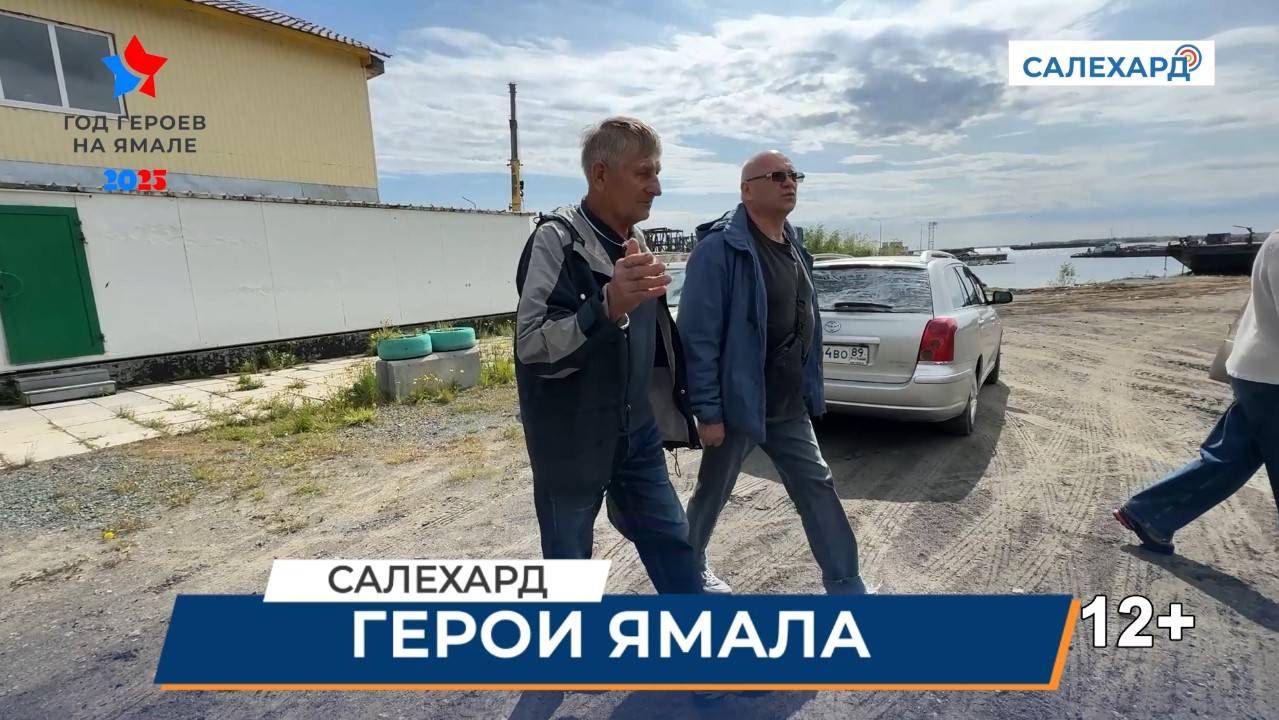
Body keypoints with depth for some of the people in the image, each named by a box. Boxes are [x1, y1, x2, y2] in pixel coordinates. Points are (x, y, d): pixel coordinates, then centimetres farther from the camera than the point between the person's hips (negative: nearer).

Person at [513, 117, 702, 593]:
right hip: (572, 441, -6)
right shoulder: (557, 240, -16)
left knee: (671, 538, 14)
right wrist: (609, 306, -40)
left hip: (636, 434, 7)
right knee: (568, 561, 10)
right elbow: (532, 347, -26)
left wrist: (670, 414, 20)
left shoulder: (634, 243, 8)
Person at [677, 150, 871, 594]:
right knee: (711, 495, 13)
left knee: (817, 487, 13)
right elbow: (698, 336, -21)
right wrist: (708, 410, -21)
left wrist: (809, 388, 16)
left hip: (789, 407, 8)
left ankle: (846, 584, 29)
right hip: (738, 405, -7)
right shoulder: (719, 248, -18)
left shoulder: (794, 246, 9)